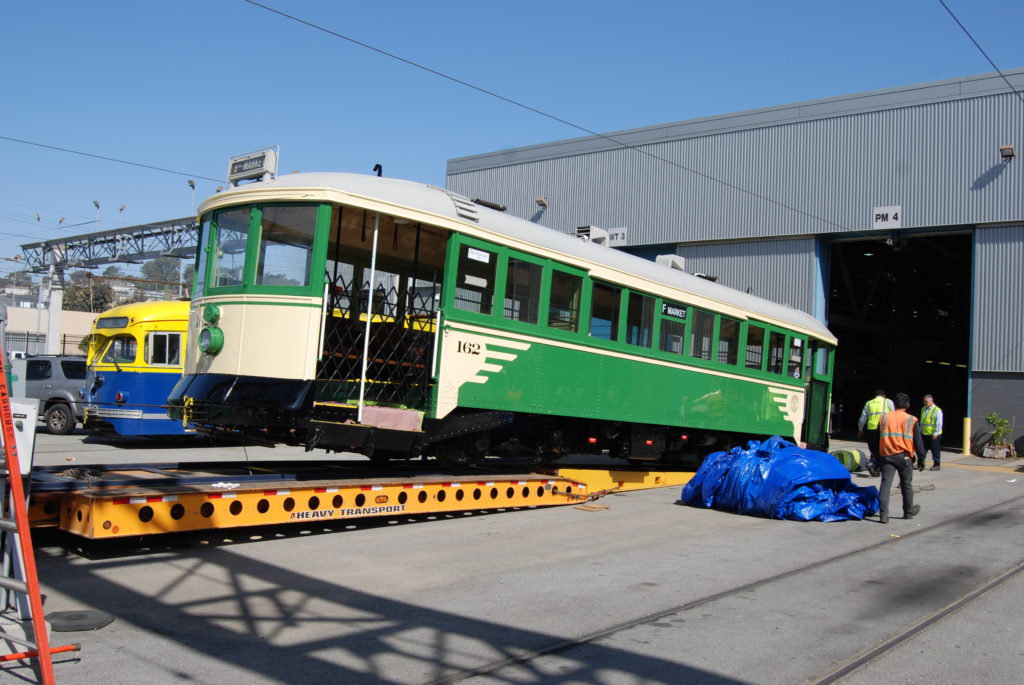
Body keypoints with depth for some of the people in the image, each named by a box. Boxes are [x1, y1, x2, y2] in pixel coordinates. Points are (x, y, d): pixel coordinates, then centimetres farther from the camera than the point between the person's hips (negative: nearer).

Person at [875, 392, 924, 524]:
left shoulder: (883, 418, 7)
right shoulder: (912, 420, 0)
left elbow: (877, 439, 11)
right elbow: (918, 442, 0)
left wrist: (877, 457, 19)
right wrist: (921, 458, 9)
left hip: (886, 456, 1)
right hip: (904, 456, -1)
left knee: (885, 484, -2)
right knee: (906, 484, 14)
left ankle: (883, 514, -11)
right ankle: (909, 511, 30)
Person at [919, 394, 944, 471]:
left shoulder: (937, 410, -10)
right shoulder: (923, 409, 12)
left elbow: (939, 424, -14)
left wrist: (935, 434, -19)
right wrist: (920, 430, 17)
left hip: (934, 435, -6)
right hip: (924, 434, 6)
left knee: (935, 451, 4)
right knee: (922, 450, 5)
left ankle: (936, 465, 14)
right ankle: (920, 465, 11)